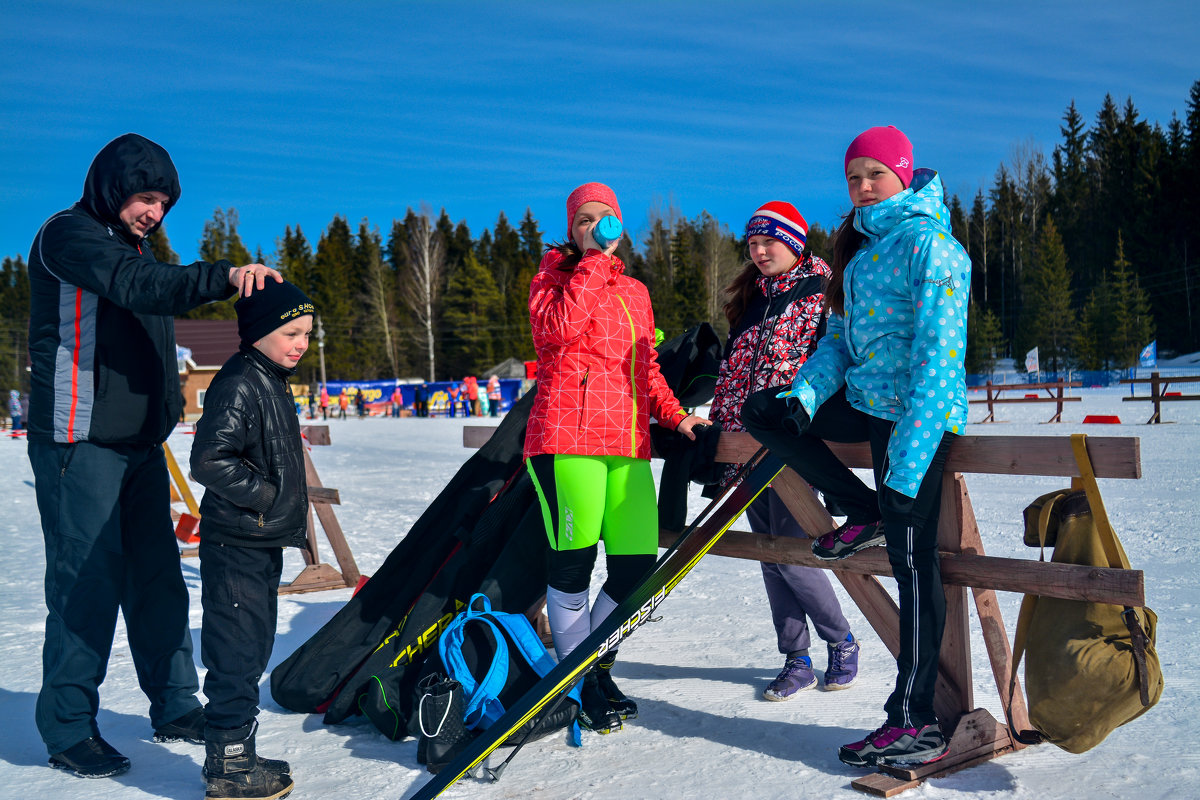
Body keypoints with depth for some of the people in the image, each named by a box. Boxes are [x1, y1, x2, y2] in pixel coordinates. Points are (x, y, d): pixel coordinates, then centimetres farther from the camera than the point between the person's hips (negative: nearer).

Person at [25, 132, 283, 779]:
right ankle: (68, 730, 8)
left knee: (158, 574, 10)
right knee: (87, 580, -4)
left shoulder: (133, 247, 20)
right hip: (81, 442, -8)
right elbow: (138, 287, -28)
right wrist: (224, 276, -41)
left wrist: (165, 407, 14)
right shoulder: (68, 235, -8)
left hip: (139, 441, 8)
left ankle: (175, 706, 20)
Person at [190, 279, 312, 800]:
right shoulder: (239, 383, -17)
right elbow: (209, 461, -26)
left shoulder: (273, 382, 14)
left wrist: (289, 512, 16)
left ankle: (238, 756, 30)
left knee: (253, 653, 17)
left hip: (265, 543, 10)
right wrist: (264, 494, -19)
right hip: (236, 547, -10)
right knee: (237, 655, -2)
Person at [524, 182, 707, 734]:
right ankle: (579, 682, 13)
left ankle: (597, 665, 22)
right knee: (574, 559, -6)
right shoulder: (555, 275, 8)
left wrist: (674, 415, 12)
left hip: (628, 444, 5)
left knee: (638, 562, -1)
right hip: (567, 435, -5)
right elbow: (557, 327, -15)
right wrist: (594, 260, -8)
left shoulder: (635, 293, 23)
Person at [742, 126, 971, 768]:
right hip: (865, 402, 9)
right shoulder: (860, 246, 14)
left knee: (912, 563, -8)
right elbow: (840, 336, 15)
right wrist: (808, 392, -5)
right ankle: (865, 514, 12)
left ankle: (917, 727, 0)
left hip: (913, 414, -9)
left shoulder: (929, 244, -13)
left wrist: (907, 462, -25)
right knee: (762, 411, 10)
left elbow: (937, 358, -20)